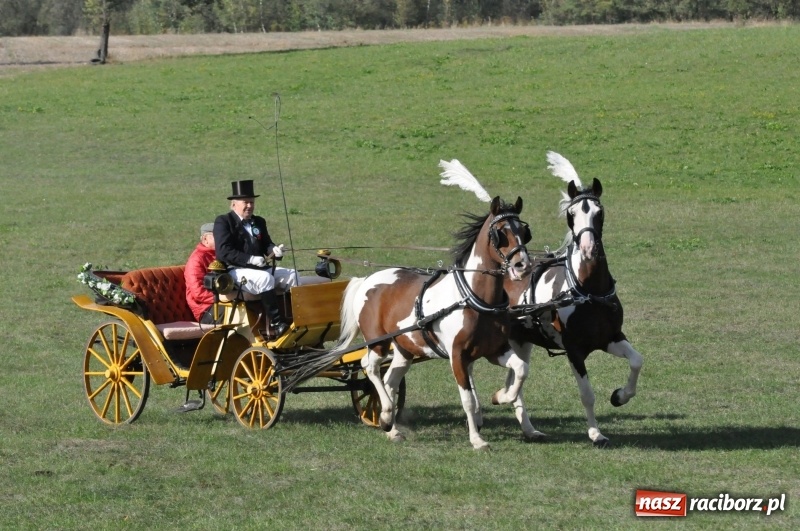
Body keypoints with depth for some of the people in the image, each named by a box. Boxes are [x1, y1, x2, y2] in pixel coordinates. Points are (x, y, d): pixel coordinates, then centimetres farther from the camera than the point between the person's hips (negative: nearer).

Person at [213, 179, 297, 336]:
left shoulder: (259, 222, 21)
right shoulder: (223, 222, -2)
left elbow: (266, 245, 21)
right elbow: (224, 252, -14)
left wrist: (274, 250, -6)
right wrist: (250, 259, -23)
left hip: (260, 269, 7)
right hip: (234, 271, -7)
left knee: (292, 275, -12)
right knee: (265, 278, -34)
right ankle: (275, 324, -36)